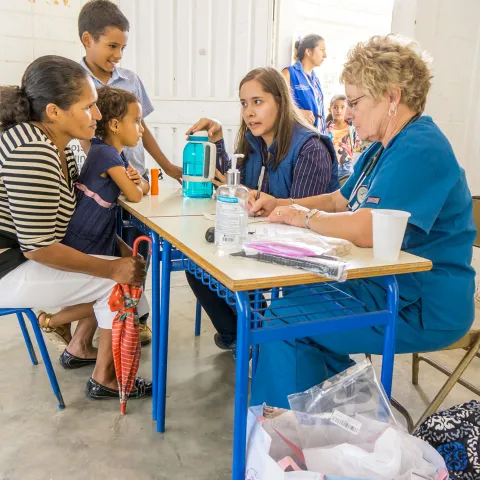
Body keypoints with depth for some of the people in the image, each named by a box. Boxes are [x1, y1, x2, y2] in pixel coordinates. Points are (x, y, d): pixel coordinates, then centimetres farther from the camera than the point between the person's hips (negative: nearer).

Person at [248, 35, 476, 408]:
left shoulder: (420, 150, -22)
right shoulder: (385, 147, 12)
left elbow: (364, 230, -32)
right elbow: (338, 201, 18)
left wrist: (301, 216, -16)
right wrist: (279, 205, 5)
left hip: (425, 308, -10)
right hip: (387, 284, 10)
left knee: (283, 319, -15)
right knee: (294, 293, 14)